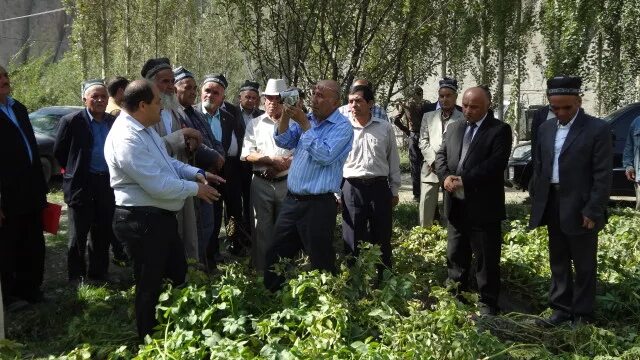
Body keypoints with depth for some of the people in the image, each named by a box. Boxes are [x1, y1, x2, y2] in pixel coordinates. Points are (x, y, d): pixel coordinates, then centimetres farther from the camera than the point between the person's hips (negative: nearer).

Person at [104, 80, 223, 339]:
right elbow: (159, 185, -28)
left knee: (179, 275, 21)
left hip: (160, 216, 11)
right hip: (142, 221, -11)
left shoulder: (145, 128, 9)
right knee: (150, 285, 6)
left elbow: (167, 162, 20)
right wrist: (195, 189, -14)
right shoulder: (127, 138, -25)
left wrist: (196, 173, 5)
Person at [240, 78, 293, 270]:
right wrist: (272, 160, -13)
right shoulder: (255, 124, 7)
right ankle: (261, 269, 14)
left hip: (287, 182, 0)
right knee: (262, 228, 5)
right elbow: (247, 154, -1)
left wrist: (282, 165, -15)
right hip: (262, 183, 1)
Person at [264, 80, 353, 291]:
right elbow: (283, 142, 6)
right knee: (275, 256, 15)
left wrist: (304, 124, -19)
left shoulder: (342, 127, -10)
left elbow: (324, 156, -22)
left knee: (321, 262, 4)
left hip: (318, 205, -7)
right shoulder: (307, 119, 11)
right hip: (292, 200, 7)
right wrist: (286, 115, -9)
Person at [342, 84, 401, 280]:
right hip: (352, 188, -1)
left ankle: (383, 279, 25)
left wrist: (394, 190, 10)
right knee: (352, 240, 6)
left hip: (379, 187, 1)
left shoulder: (385, 127, 3)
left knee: (382, 239, 10)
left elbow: (393, 160, 10)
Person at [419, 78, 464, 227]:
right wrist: (434, 162, -5)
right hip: (431, 169, 3)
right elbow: (423, 142, 9)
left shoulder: (463, 119, 4)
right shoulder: (428, 117, 15)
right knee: (426, 208, -1)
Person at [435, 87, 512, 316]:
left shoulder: (499, 130, -6)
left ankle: (487, 304, 17)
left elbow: (496, 162, -17)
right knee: (455, 255, 15)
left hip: (483, 207, -6)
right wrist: (446, 177, -11)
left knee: (486, 259, 4)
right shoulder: (453, 128, 13)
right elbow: (441, 155, 10)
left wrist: (464, 181, -19)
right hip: (456, 205, 6)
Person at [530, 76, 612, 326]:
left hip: (580, 210, -6)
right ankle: (561, 309, 28)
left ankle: (582, 315, 19)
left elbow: (603, 175, -12)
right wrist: (537, 203, 8)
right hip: (552, 207, 6)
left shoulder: (597, 129, -10)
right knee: (558, 263, 15)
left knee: (584, 266, 7)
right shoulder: (545, 129, 8)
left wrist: (593, 211, -16)